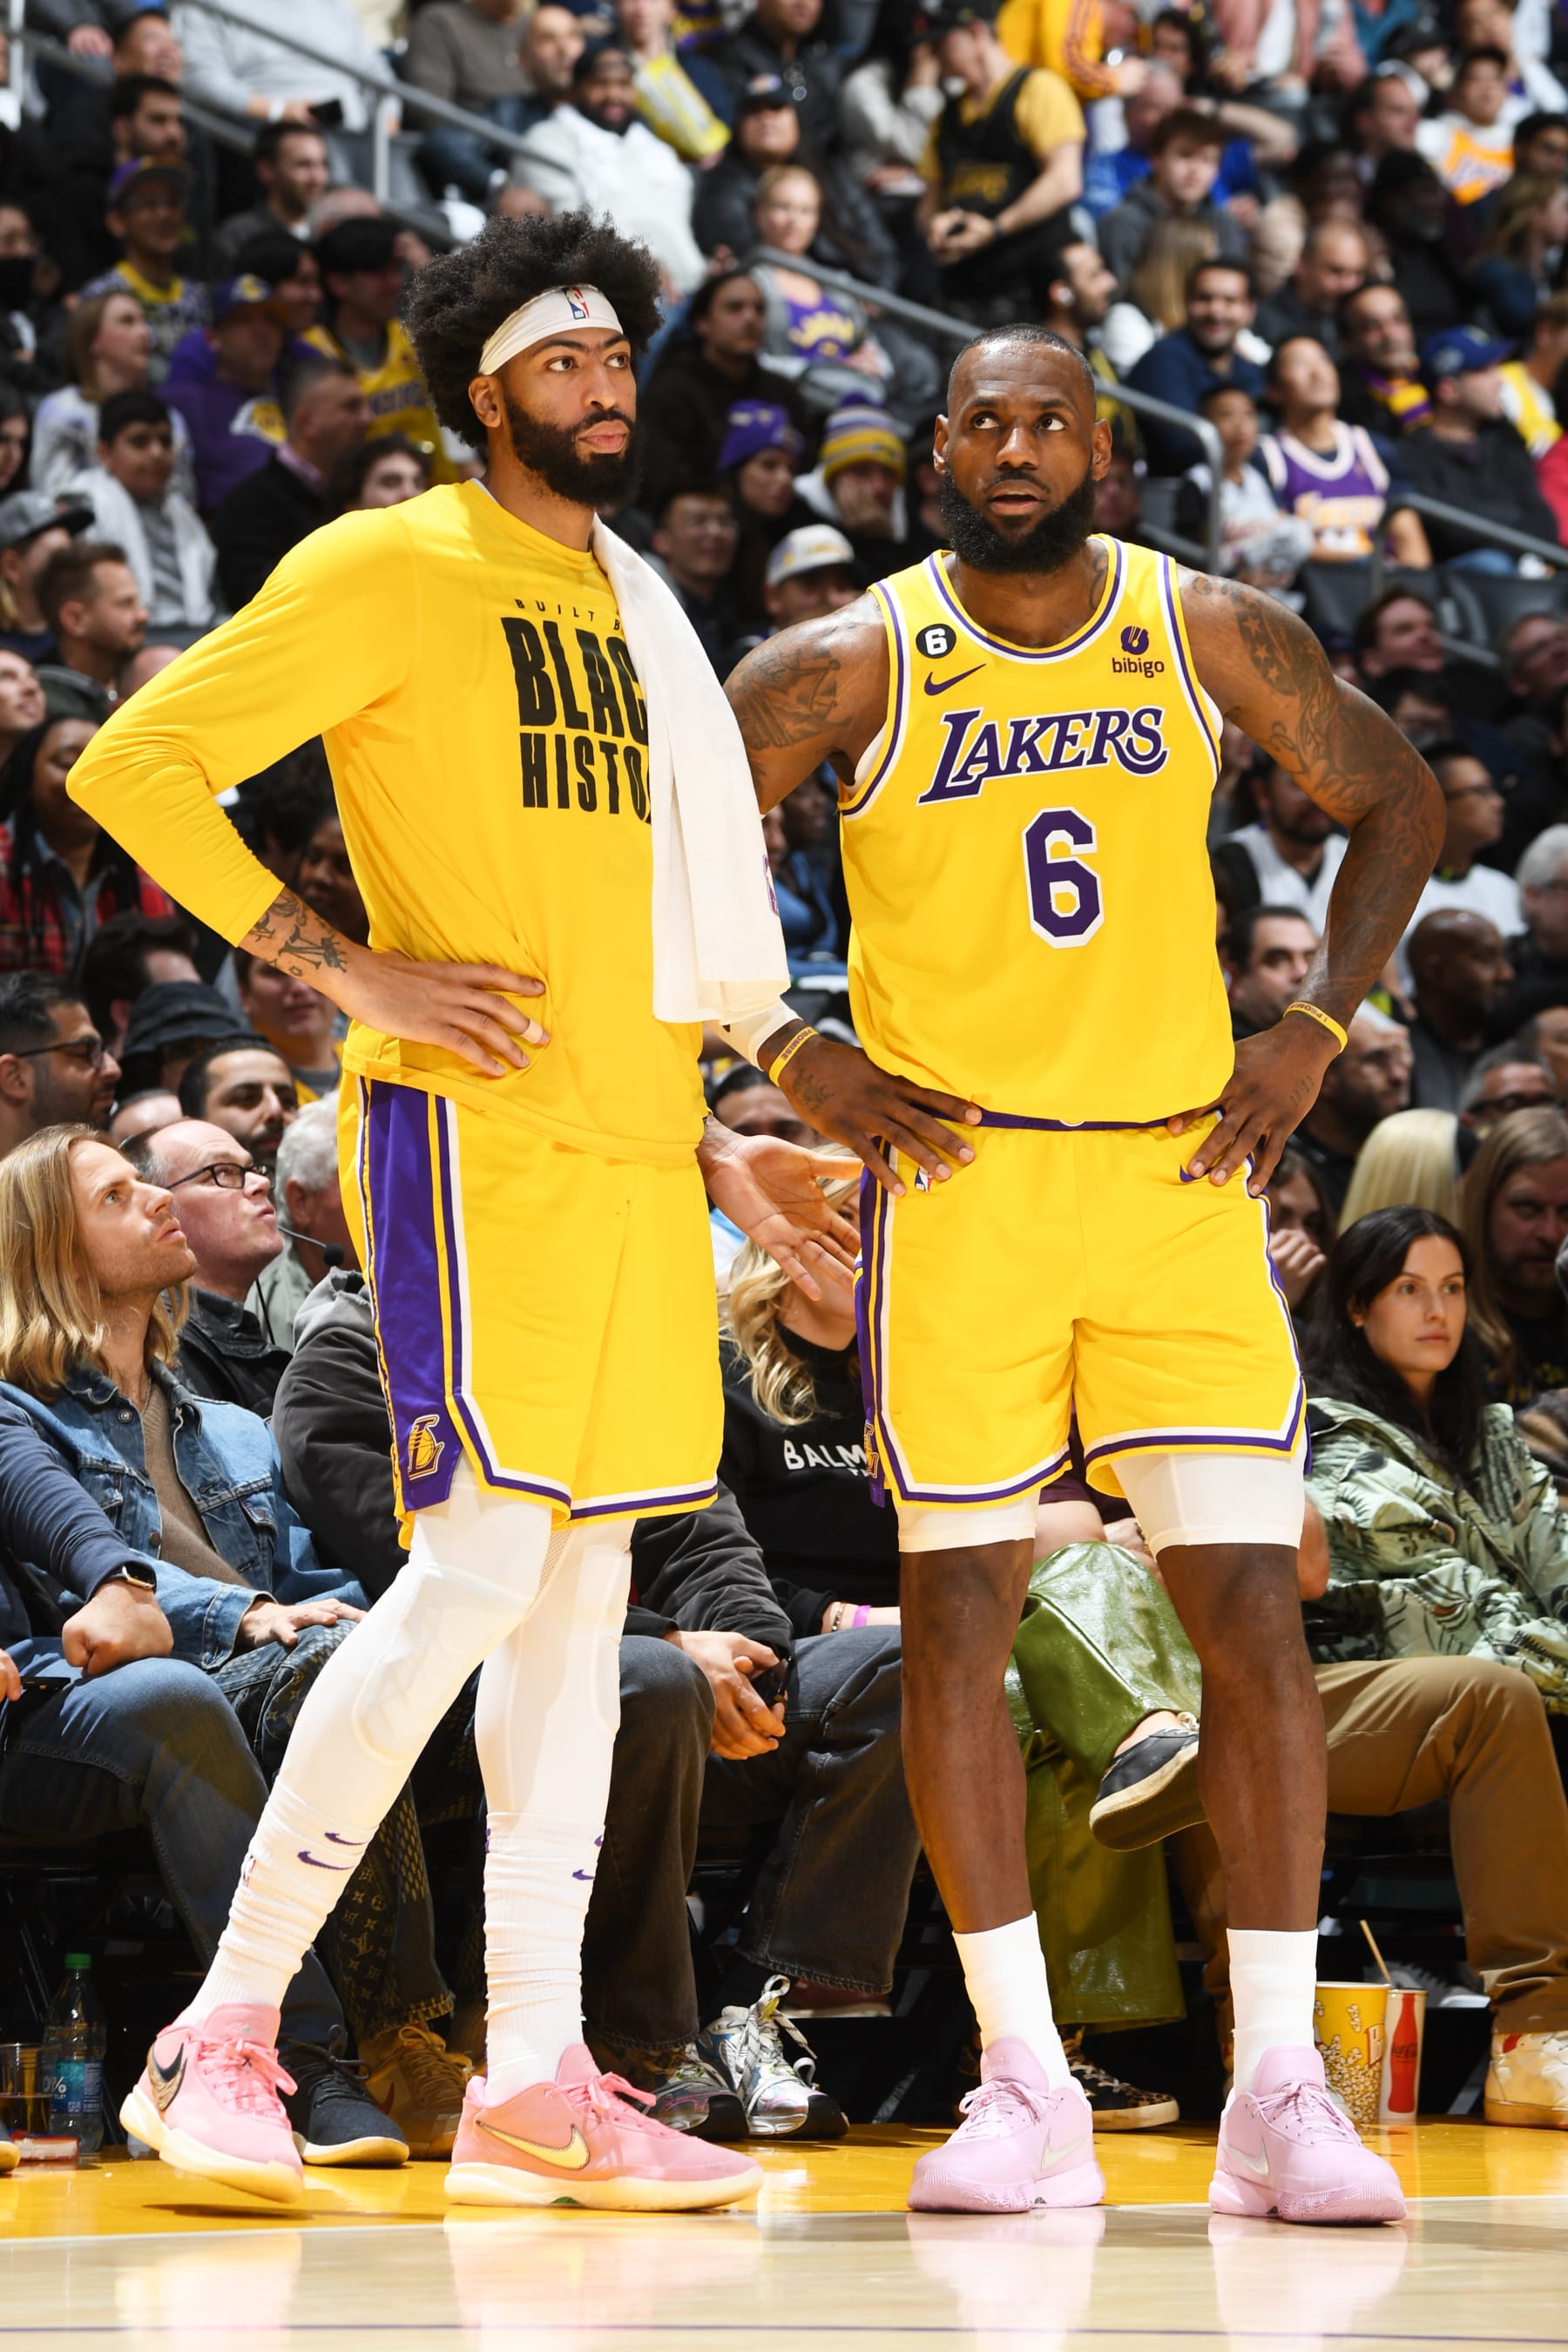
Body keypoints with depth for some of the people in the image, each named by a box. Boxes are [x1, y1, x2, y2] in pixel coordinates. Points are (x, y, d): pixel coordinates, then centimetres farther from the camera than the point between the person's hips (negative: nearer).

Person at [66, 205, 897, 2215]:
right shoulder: (390, 573, -5)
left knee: (582, 1585, 5)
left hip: (627, 1147, 8)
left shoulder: (628, 613, 19)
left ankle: (535, 2080, 7)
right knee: (481, 1562, -15)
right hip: (471, 1135, -8)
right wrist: (350, 970, -14)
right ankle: (227, 2027, -8)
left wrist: (712, 1148, 20)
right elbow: (138, 766, -10)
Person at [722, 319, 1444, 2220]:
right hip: (955, 1177, -1)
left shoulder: (1213, 635, 0)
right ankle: (1025, 2090, 9)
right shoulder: (848, 668, -4)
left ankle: (1277, 2095, 0)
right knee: (956, 1618, -1)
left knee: (1254, 1619, -6)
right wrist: (778, 1047, -6)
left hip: (1180, 1170, 1)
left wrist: (1316, 1030, 2)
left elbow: (1395, 805, 13)